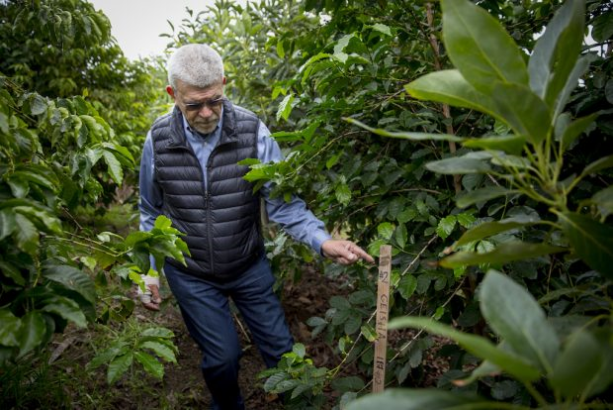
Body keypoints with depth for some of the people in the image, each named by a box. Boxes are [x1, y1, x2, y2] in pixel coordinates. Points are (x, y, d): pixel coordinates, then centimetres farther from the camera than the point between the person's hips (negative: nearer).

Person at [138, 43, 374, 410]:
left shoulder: (252, 131, -16)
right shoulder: (159, 140, -11)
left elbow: (282, 200, -16)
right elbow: (151, 213, 2)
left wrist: (323, 241, -31)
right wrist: (148, 272, 3)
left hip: (250, 266, 0)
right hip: (190, 275, 0)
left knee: (280, 347, 11)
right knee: (222, 357, 8)